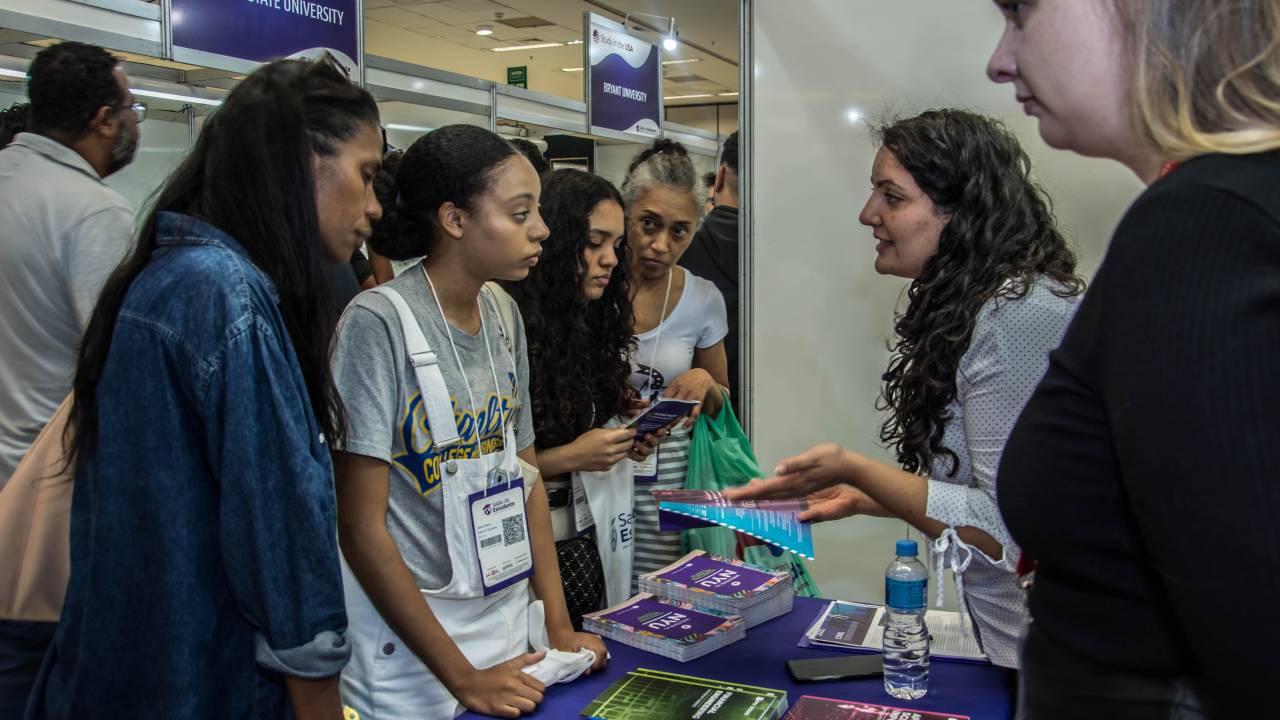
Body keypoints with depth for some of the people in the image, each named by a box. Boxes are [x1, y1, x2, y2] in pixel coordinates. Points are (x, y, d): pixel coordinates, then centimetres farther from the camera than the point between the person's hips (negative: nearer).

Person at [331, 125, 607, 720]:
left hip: (509, 631, 6)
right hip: (411, 663, -6)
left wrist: (559, 627, 2)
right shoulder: (378, 323, -17)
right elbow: (360, 527, -17)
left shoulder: (505, 318, 3)